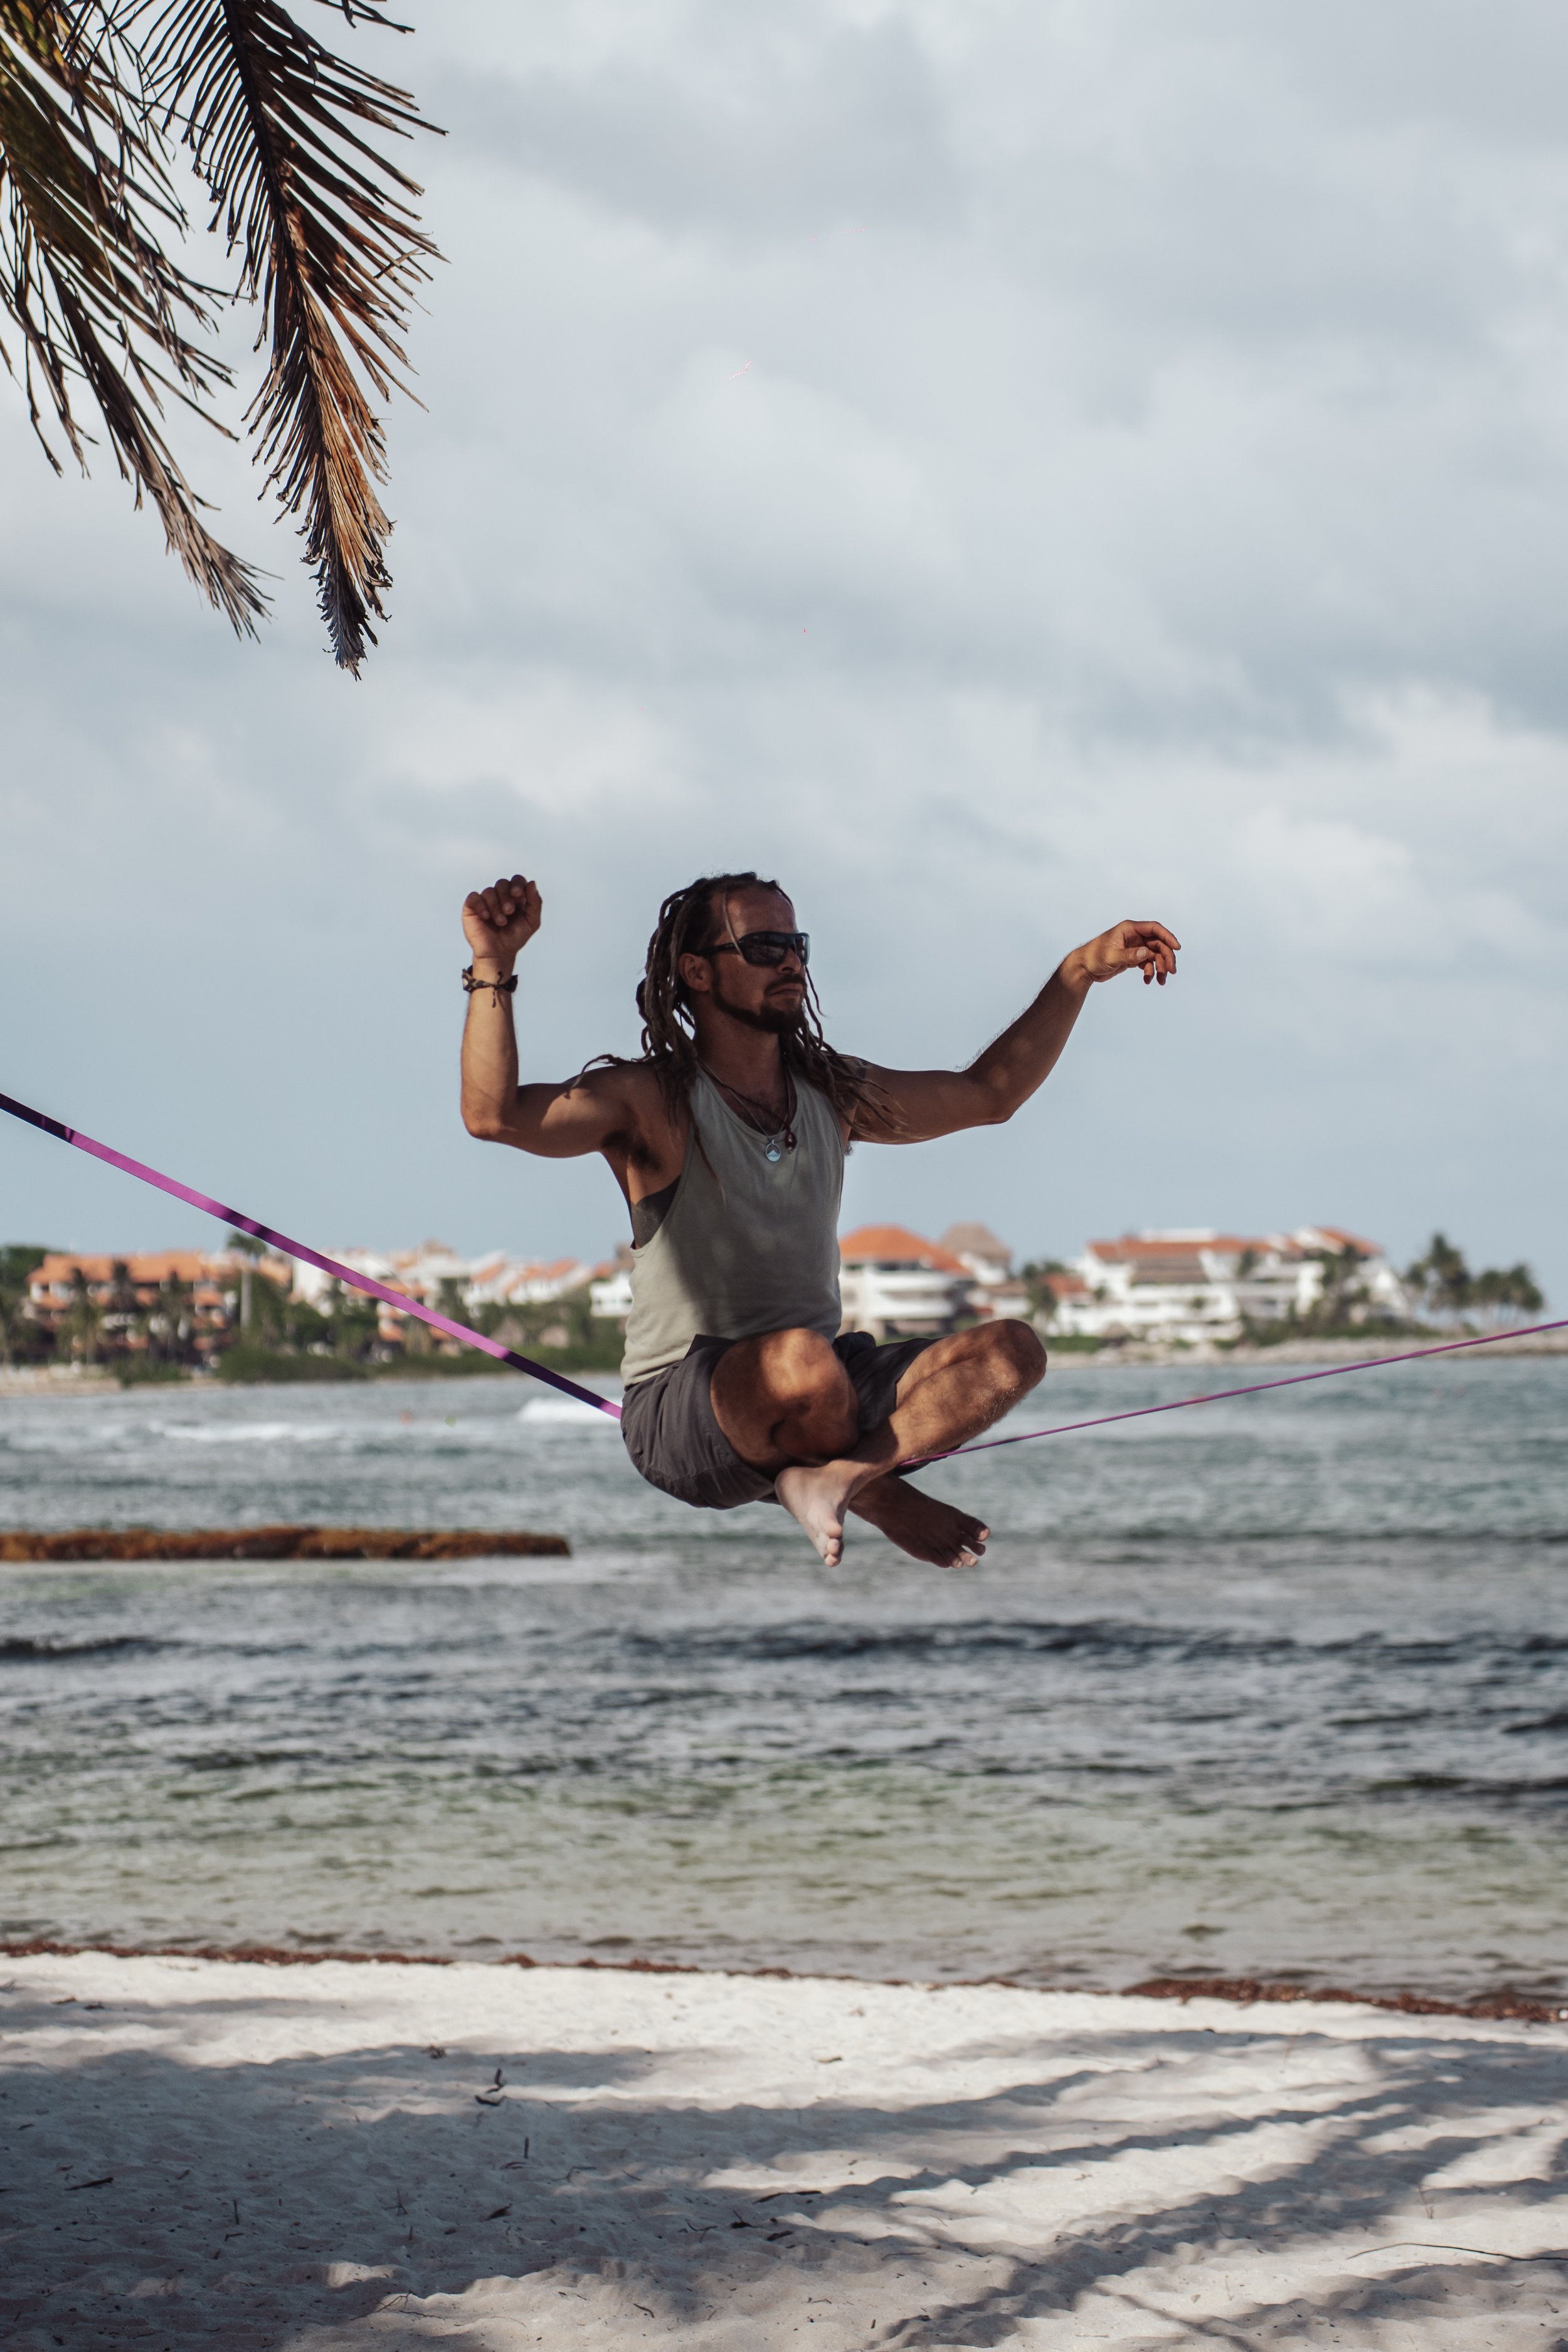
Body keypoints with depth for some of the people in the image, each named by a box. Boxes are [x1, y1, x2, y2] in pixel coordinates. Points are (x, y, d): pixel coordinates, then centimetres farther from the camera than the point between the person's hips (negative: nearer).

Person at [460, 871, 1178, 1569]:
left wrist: (1082, 971, 20)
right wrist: (493, 965, -34)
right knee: (800, 1360, -39)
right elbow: (494, 1114, -24)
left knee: (1011, 1354, -12)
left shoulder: (831, 1092, 12)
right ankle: (883, 1500, -8)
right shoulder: (653, 1101, -8)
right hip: (678, 1406, -6)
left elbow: (990, 1093, 25)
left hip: (816, 1394, 6)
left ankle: (832, 1477, -30)